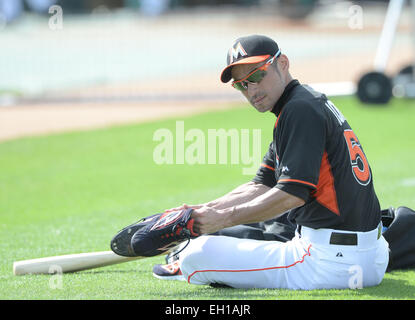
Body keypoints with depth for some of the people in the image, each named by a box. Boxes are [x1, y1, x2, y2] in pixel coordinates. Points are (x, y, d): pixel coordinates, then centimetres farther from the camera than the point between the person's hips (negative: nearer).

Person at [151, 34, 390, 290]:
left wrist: (224, 218, -16)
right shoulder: (315, 102, 17)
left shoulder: (300, 109, -15)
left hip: (328, 263, -12)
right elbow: (262, 187, 16)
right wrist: (201, 211, 6)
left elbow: (292, 194, -24)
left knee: (199, 253, -2)